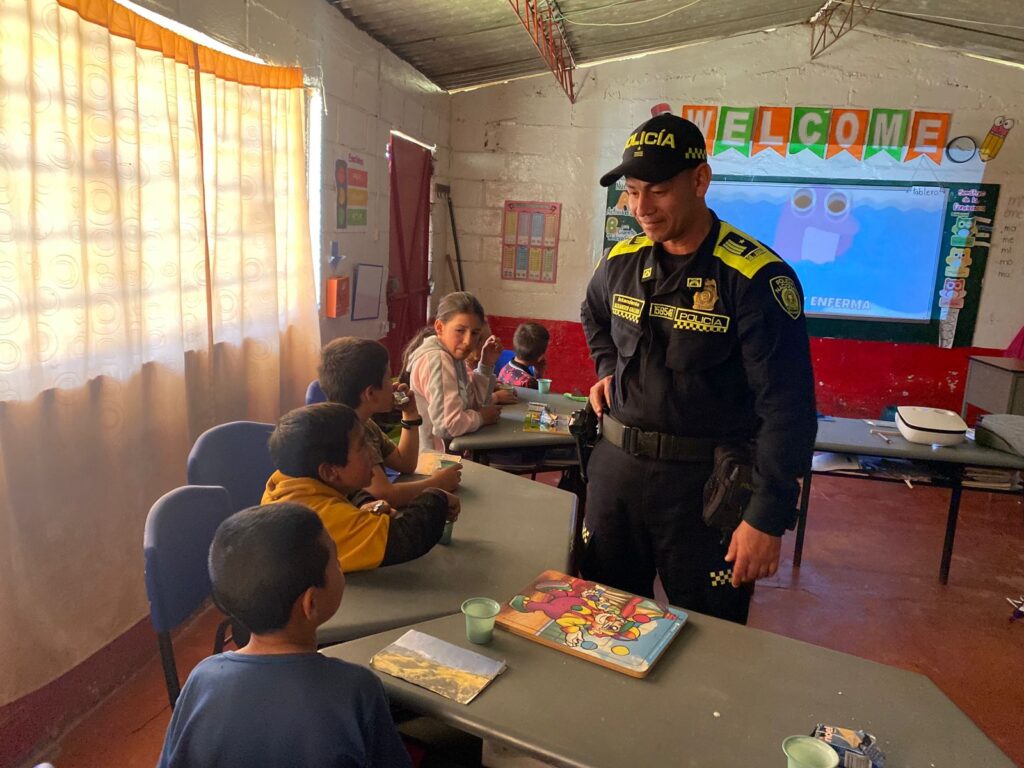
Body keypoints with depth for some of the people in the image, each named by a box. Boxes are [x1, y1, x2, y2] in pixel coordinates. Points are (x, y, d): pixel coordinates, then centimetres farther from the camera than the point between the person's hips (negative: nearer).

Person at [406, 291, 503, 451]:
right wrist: (481, 417, -10)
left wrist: (487, 365, 3)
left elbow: (475, 402, 13)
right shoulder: (437, 360, -19)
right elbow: (448, 424, -26)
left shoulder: (451, 356, 7)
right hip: (435, 457, -8)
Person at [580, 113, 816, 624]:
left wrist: (767, 518, -17)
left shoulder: (756, 277, -16)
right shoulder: (621, 262, 3)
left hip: (705, 483, -5)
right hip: (616, 466, 5)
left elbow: (787, 408, -16)